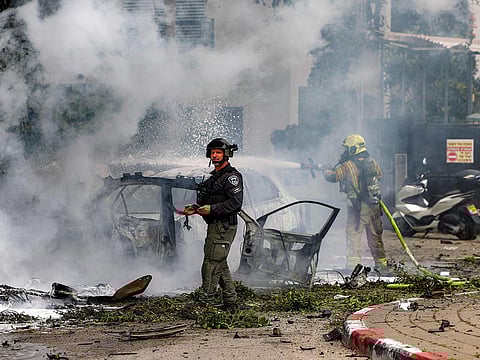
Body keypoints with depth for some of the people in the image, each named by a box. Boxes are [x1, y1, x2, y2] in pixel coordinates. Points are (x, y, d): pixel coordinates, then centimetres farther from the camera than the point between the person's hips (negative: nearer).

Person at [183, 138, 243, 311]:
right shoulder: (215, 176, 19)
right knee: (220, 265, 13)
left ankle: (205, 302, -10)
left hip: (224, 227, -10)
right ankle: (230, 303, 18)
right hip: (214, 226, 10)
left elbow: (235, 203, -20)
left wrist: (211, 209, -23)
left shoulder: (231, 176, -12)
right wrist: (195, 209, 10)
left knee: (212, 263, -11)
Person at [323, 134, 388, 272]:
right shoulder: (373, 162, 6)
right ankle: (381, 264, 17)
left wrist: (326, 171, 11)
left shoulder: (348, 166, -11)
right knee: (375, 235, 14)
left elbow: (332, 176, -11)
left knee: (353, 234, 2)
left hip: (357, 206, -5)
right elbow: (379, 174, 23)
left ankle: (353, 264, -4)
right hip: (374, 205, 5)